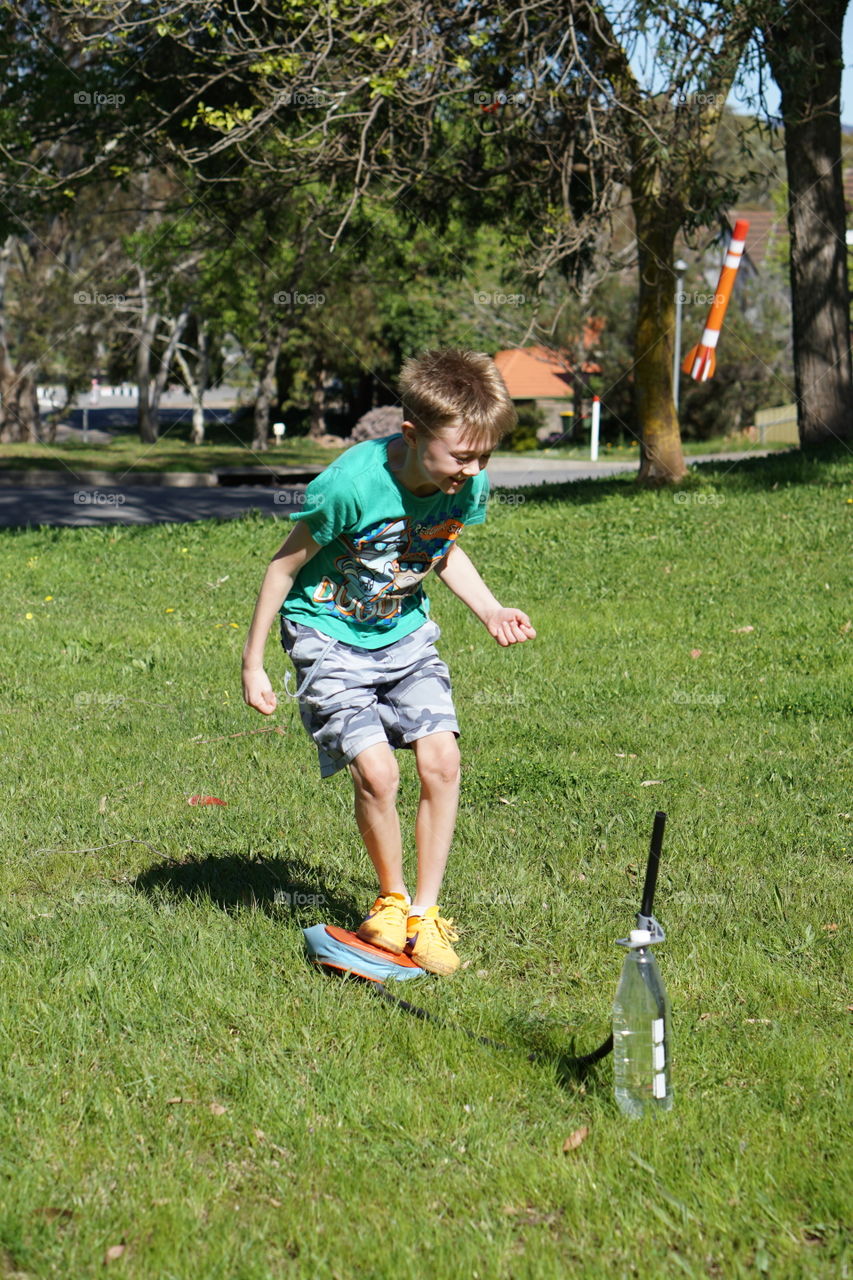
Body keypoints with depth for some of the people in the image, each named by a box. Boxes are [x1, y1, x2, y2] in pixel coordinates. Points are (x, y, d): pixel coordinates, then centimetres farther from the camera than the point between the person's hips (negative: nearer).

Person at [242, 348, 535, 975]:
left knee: (442, 760, -9)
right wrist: (252, 663, -10)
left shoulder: (469, 487, -13)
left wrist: (490, 610, -2)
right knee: (377, 770, -16)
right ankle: (391, 898, 10)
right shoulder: (351, 484, -31)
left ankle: (425, 913, 7)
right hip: (329, 635, -5)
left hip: (407, 635, 5)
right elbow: (286, 565, -16)